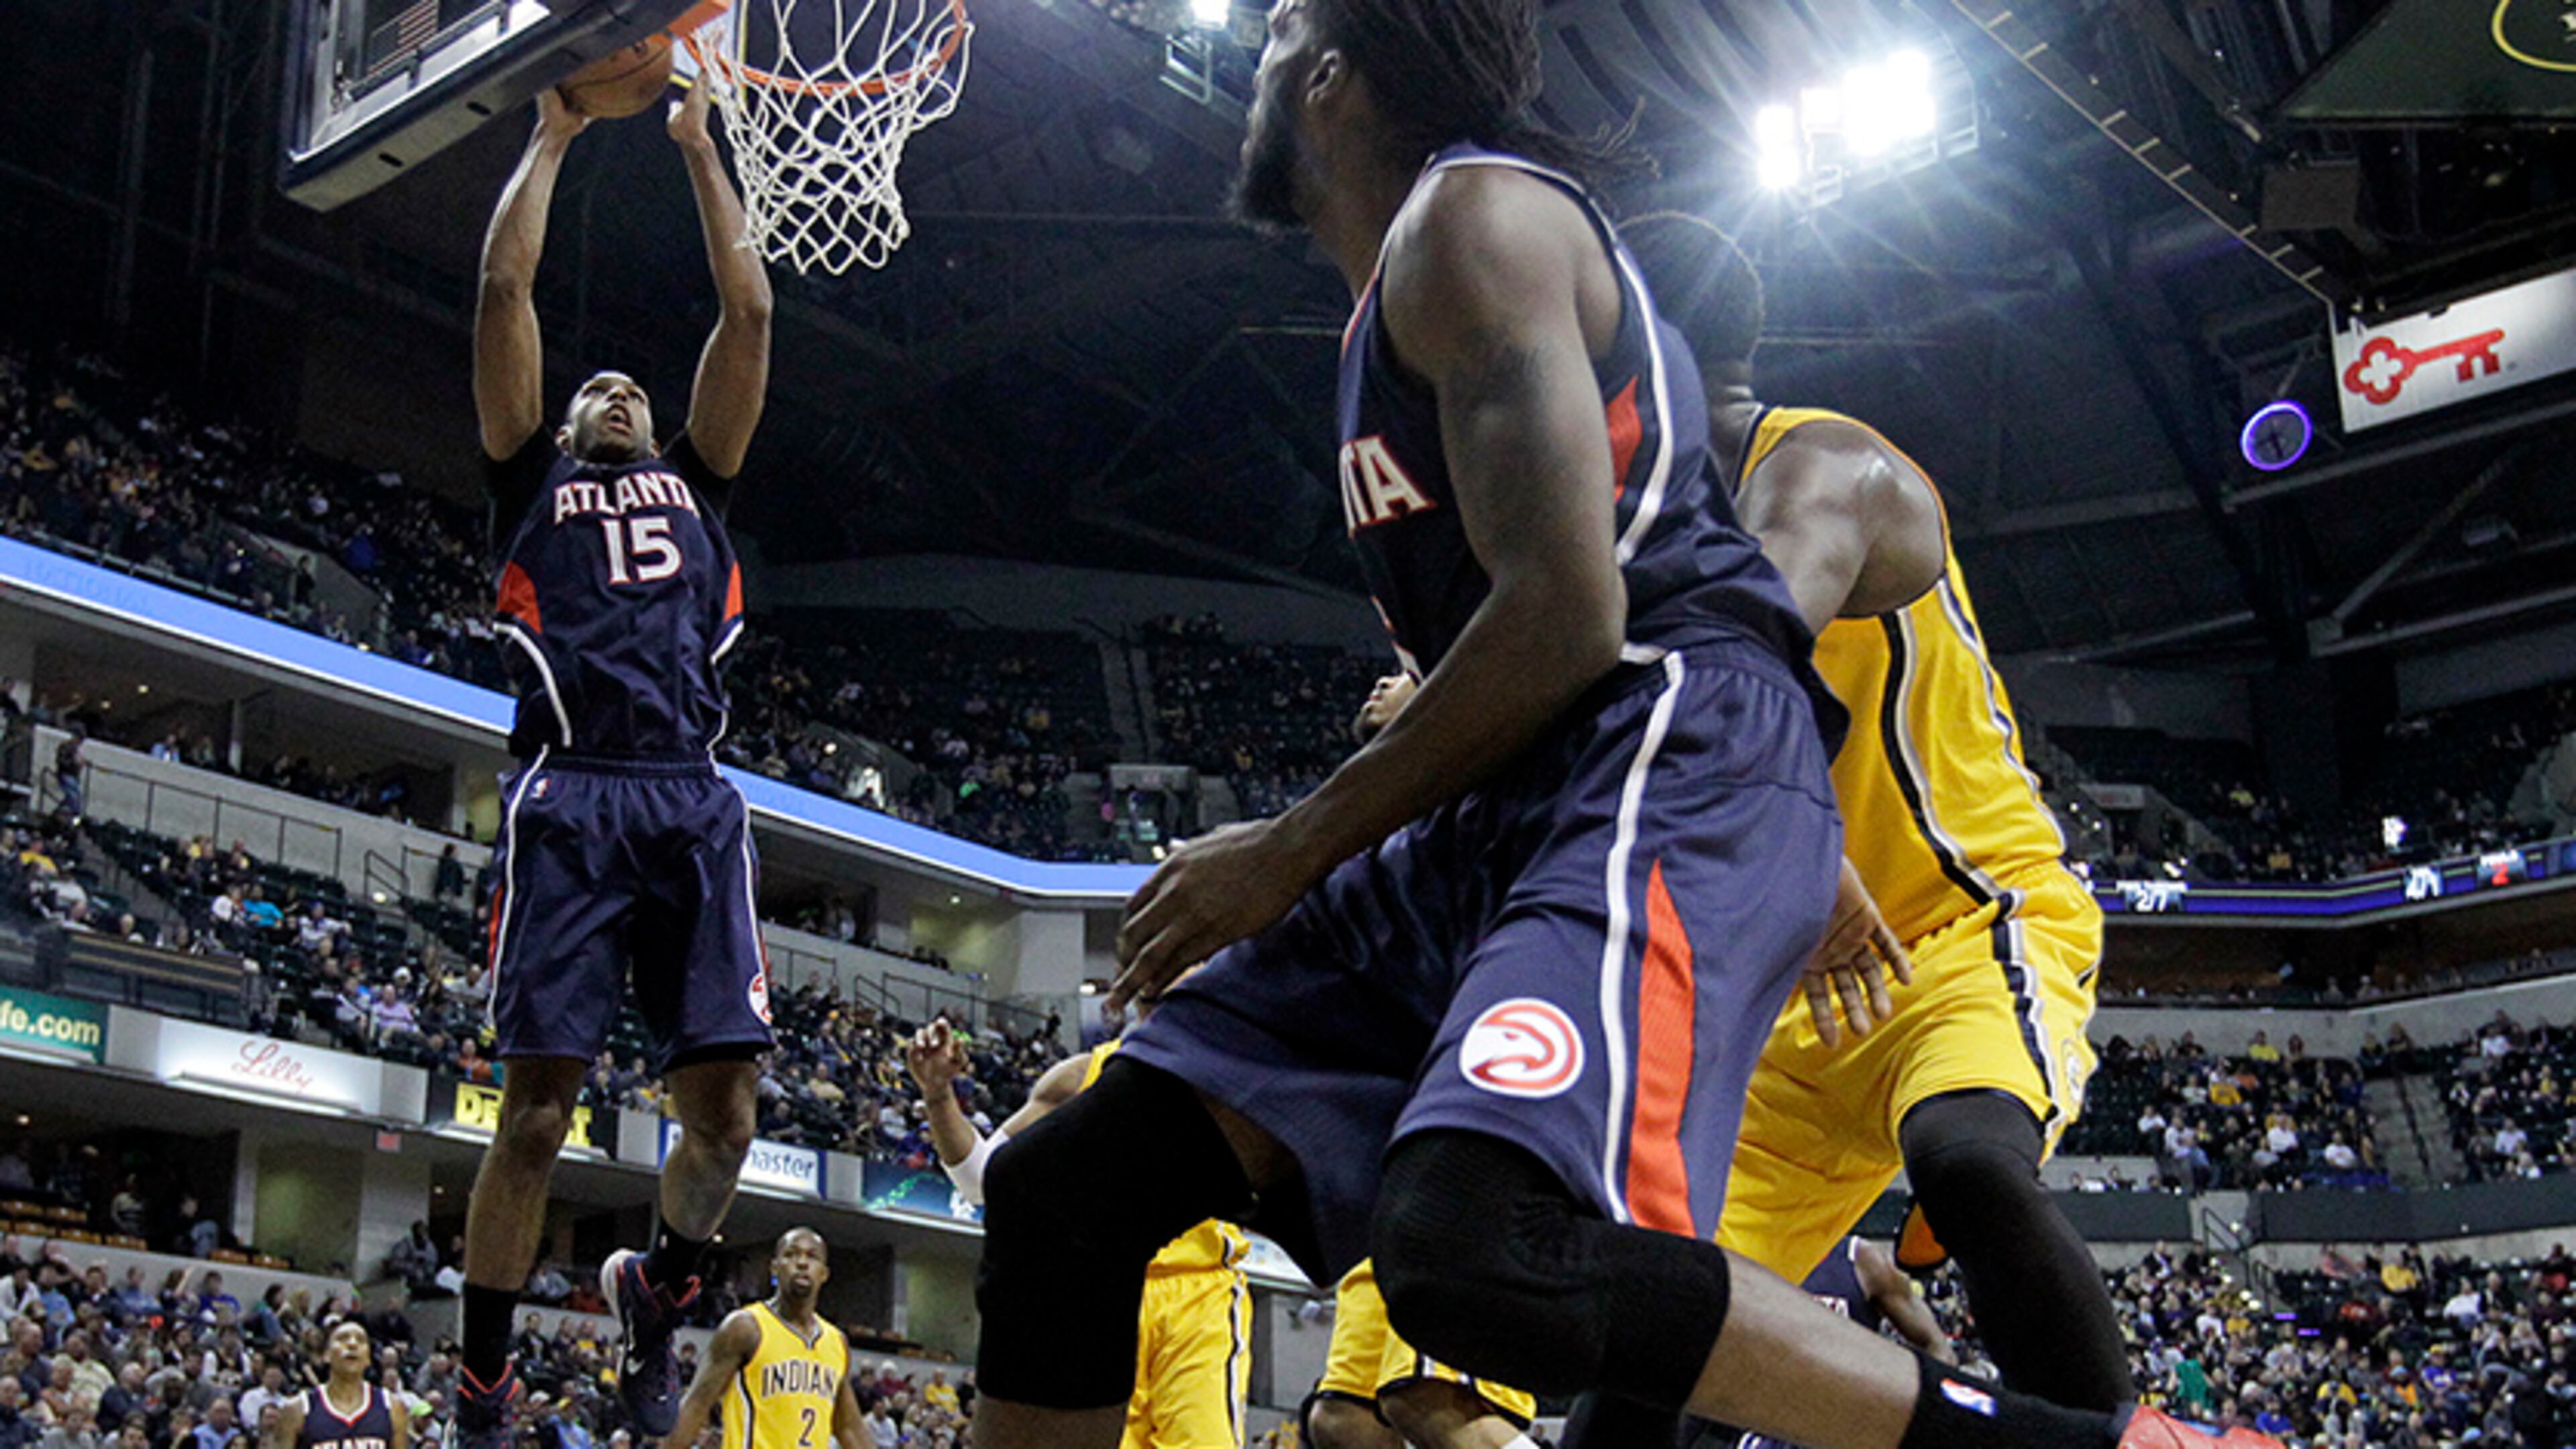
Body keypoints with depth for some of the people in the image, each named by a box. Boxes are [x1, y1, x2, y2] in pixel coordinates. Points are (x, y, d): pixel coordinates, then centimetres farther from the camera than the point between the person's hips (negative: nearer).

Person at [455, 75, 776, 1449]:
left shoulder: (693, 482, 29)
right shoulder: (535, 476, 22)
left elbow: (747, 311, 25)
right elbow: (504, 288, 17)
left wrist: (699, 152, 30)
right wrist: (552, 138, 25)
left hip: (695, 806, 3)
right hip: (571, 801, -3)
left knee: (722, 1107, -7)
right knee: (536, 1109, -7)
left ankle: (657, 1288, 21)